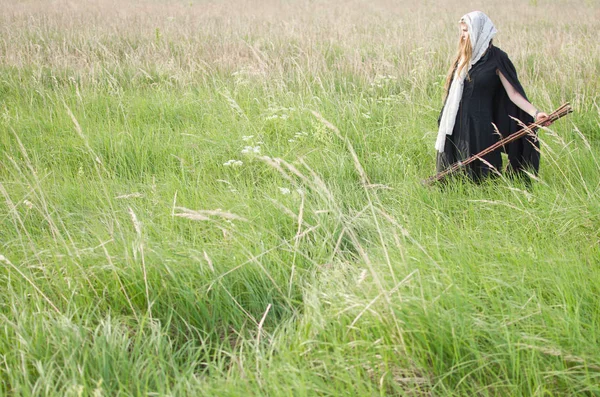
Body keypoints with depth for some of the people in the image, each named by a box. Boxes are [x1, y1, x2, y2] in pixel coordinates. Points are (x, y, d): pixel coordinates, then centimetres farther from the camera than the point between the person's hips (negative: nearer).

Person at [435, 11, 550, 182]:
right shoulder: (464, 57, 11)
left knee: (481, 175, -1)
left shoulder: (496, 58, -6)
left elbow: (514, 93, -10)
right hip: (456, 128, 6)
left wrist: (535, 113, -22)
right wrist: (444, 123, 14)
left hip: (480, 129, -6)